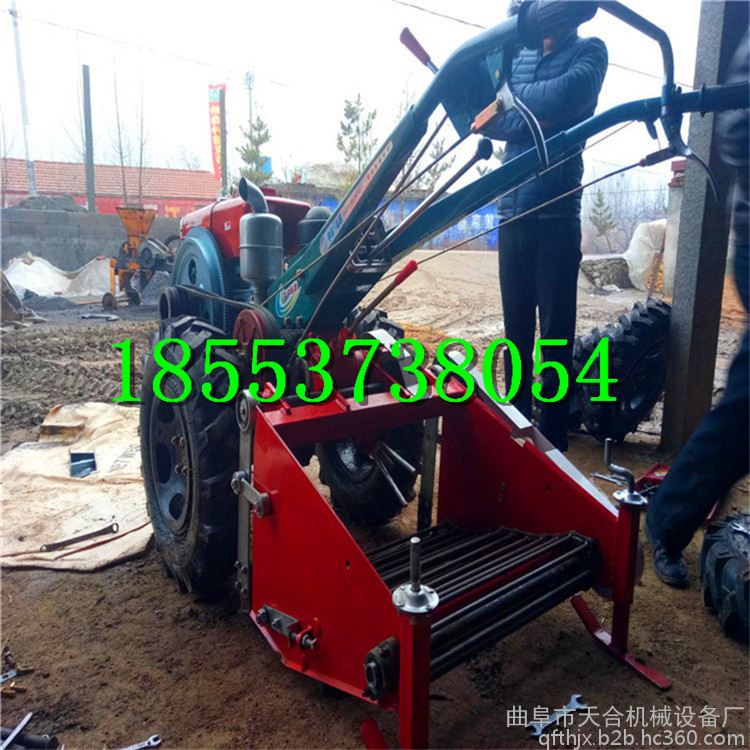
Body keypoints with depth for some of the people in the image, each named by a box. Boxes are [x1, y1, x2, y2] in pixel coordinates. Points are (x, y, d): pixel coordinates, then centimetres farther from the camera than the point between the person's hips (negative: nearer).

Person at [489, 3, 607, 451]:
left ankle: (553, 439, 6)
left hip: (557, 216, -5)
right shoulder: (519, 56, 17)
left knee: (557, 333, -2)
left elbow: (571, 91, -18)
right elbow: (491, 121, 5)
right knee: (516, 328, 10)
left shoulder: (588, 51, 4)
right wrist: (533, 116, -13)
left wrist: (513, 96, -4)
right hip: (512, 213, 5)